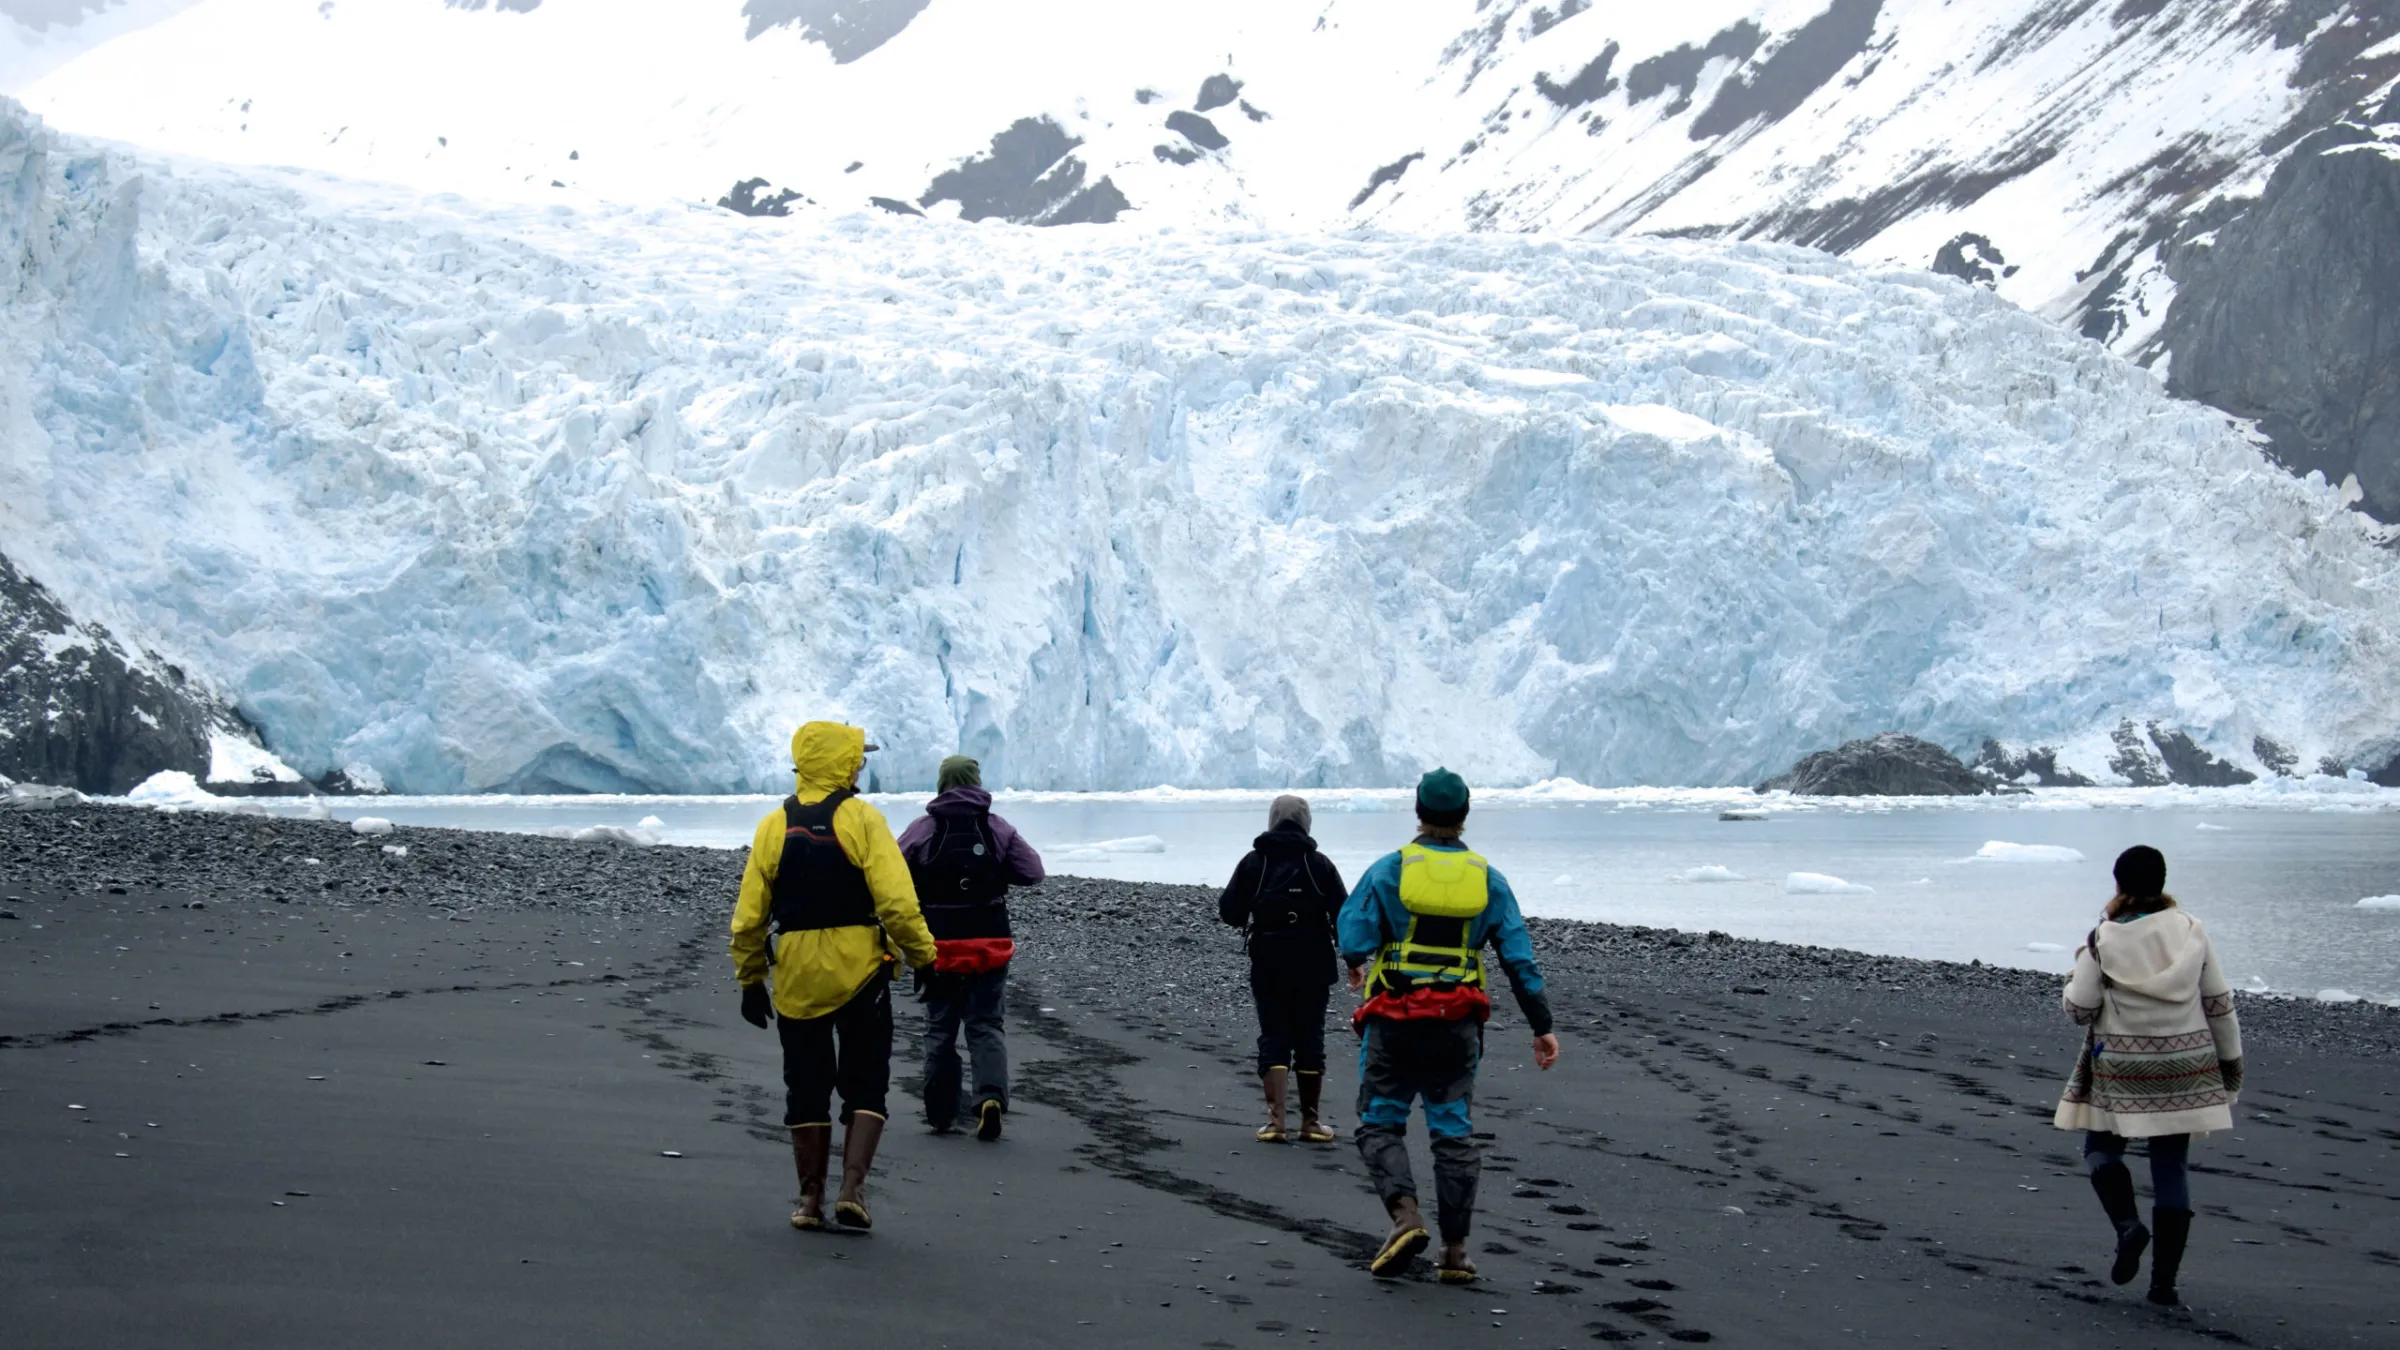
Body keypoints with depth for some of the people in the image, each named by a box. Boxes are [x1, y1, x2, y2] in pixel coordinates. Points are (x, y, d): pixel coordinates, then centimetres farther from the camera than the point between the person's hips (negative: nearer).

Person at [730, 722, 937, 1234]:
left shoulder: (773, 827, 2)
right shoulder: (862, 819, -8)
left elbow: (749, 917, 3)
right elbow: (897, 902, -16)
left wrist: (750, 980, 14)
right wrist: (922, 954, -3)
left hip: (797, 976, 3)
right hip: (860, 973, -3)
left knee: (806, 1088, 12)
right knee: (865, 1085, 8)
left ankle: (811, 1199, 14)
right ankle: (852, 1187, -5)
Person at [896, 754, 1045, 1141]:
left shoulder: (922, 829, -6)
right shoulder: (998, 829, -2)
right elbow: (1033, 873, 1)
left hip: (938, 946, 0)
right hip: (989, 944, 0)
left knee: (939, 1027, 12)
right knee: (985, 1025, 6)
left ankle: (941, 1112, 14)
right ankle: (991, 1095, -17)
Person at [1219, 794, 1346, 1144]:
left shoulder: (1253, 862, -1)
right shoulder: (1320, 865, -2)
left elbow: (1229, 912, 1)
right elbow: (1343, 915, -4)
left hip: (1267, 965, 0)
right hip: (1312, 967, 0)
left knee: (1273, 1037, 4)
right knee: (1310, 1039, 9)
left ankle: (1275, 1119, -9)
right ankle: (1310, 1121, 14)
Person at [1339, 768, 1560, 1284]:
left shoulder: (1389, 869, -4)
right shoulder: (1488, 879, 4)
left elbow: (1354, 938, -9)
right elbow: (1519, 957, 2)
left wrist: (1356, 969, 15)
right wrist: (1542, 1025, 7)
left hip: (1394, 1023, -2)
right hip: (1457, 1026, 2)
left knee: (1380, 1124, 8)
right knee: (1453, 1131, 9)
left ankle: (1404, 1215, -15)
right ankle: (1455, 1250, 8)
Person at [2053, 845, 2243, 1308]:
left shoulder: (2103, 940, -10)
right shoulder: (2191, 932, -2)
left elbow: (2079, 1009, -6)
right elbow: (2219, 1003, 4)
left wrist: (2080, 970, 13)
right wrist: (2231, 1061, 15)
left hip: (2121, 1068, -3)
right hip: (2184, 1065, 3)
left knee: (2102, 1148, 17)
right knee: (2171, 1166, 8)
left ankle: (2128, 1225, -10)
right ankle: (2164, 1282, 6)